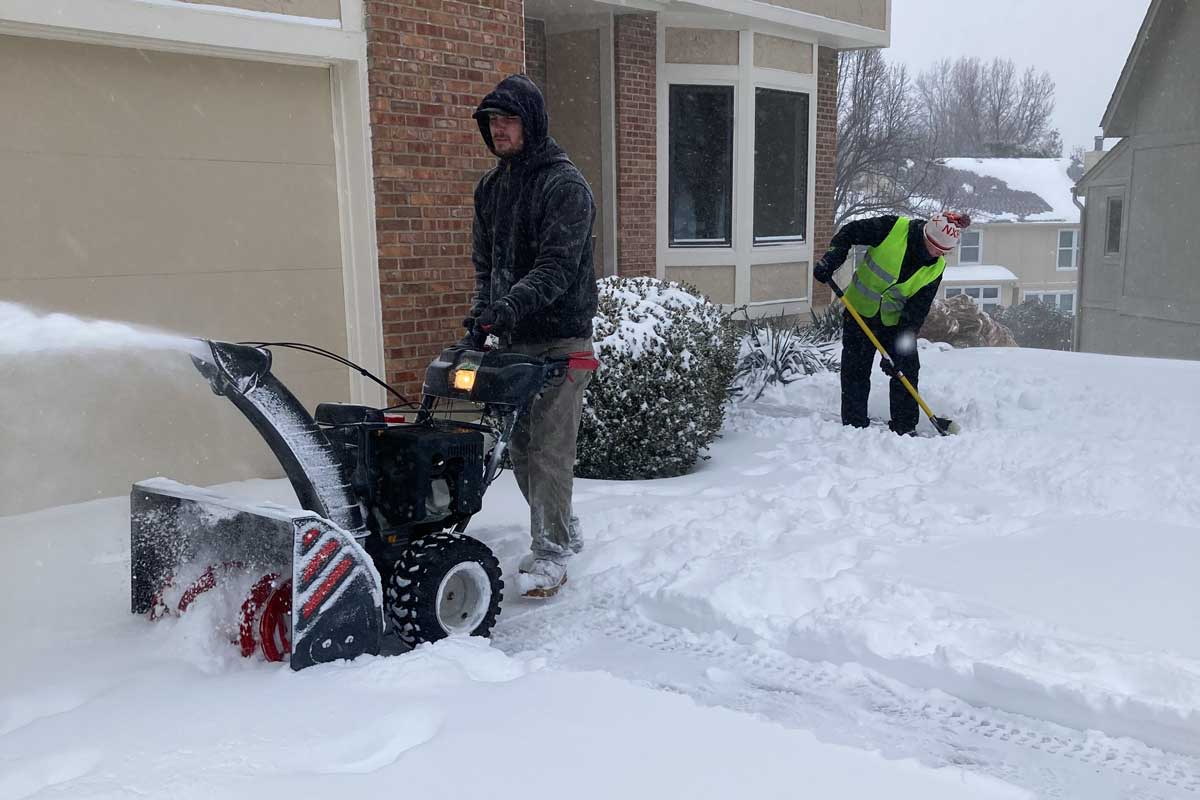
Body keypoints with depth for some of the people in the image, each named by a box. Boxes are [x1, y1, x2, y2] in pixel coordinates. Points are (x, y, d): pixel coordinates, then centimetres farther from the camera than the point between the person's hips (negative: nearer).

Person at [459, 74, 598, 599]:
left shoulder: (565, 184, -9)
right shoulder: (490, 188, 15)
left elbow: (558, 265, -18)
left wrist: (512, 304, -30)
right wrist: (480, 317, 4)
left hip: (560, 337, -8)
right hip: (512, 339, 8)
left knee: (549, 448, -7)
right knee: (520, 446, 12)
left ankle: (550, 555, 2)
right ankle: (563, 530, 29)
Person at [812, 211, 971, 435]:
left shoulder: (935, 269, -13)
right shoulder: (894, 228, -22)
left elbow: (916, 312, -14)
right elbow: (849, 233, -11)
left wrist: (900, 348, -20)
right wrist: (831, 260, -25)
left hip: (895, 321, 2)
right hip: (859, 311, -2)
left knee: (906, 370, 1)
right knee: (856, 371, -1)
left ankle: (905, 428, 13)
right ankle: (854, 426, 10)